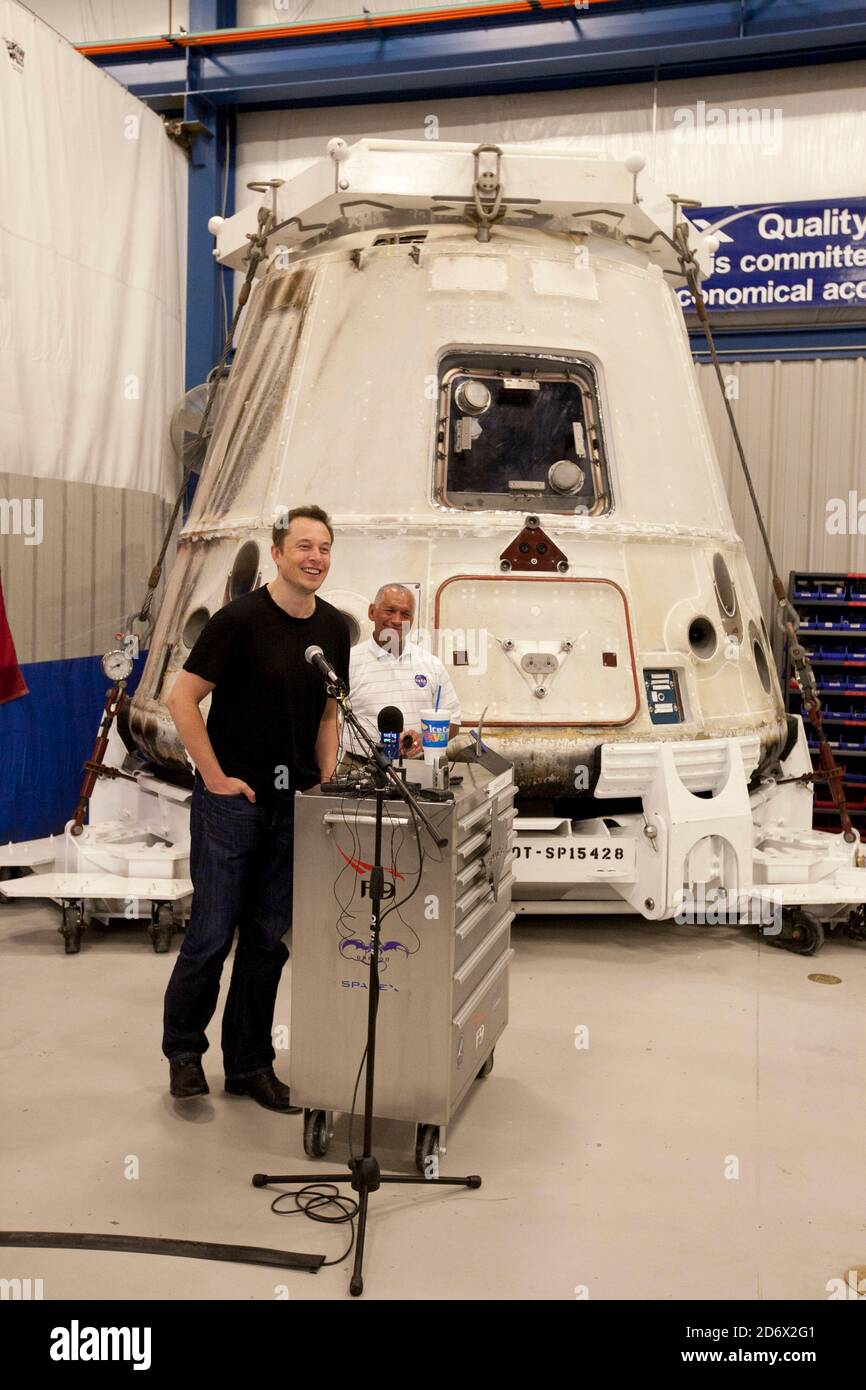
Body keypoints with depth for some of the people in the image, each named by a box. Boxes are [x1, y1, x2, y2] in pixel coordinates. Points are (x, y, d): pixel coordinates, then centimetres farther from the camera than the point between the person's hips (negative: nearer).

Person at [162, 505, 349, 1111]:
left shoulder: (334, 628, 7)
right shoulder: (241, 619, -11)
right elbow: (182, 698, -10)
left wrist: (326, 780, 8)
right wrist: (215, 776, -11)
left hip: (295, 802, 5)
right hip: (231, 797, -5)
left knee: (270, 939, 10)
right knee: (212, 933, 1)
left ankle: (249, 1063, 22)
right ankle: (183, 1049, 22)